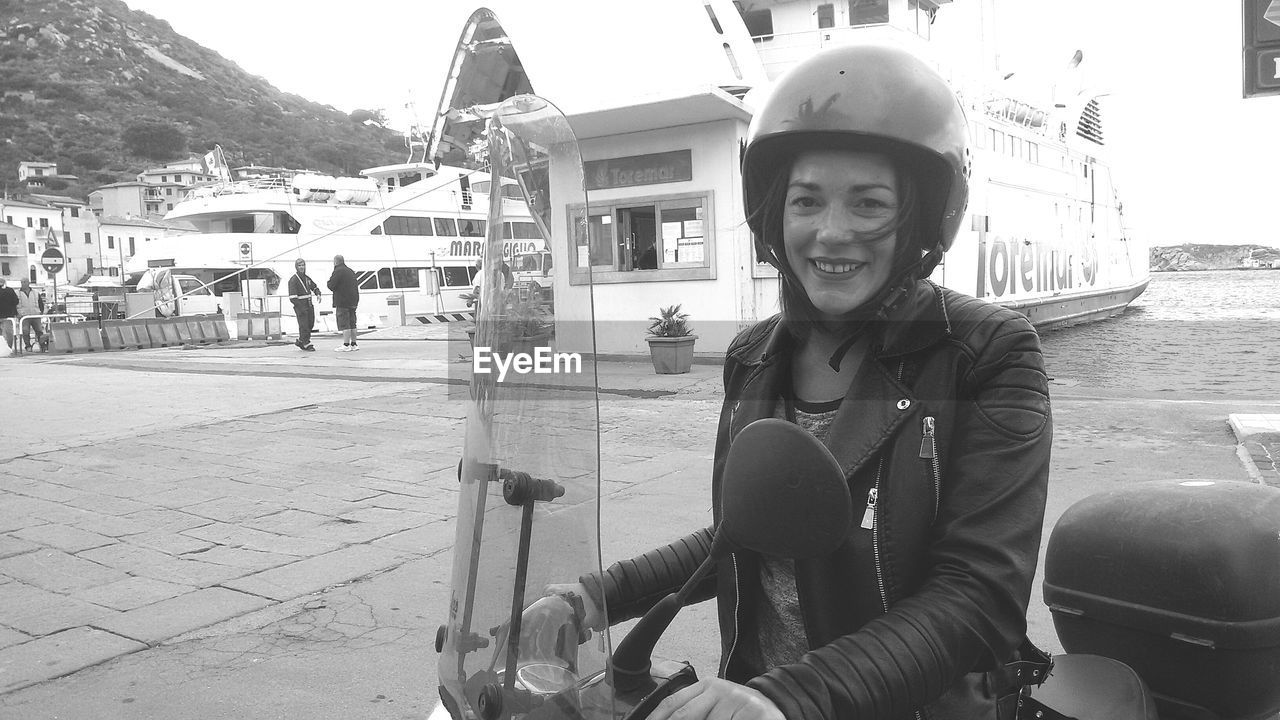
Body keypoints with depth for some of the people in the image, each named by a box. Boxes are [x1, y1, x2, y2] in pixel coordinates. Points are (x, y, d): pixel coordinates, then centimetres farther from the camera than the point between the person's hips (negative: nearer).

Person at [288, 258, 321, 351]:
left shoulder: (307, 278, 13)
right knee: (304, 326, -6)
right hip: (300, 306, -7)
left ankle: (300, 341, 23)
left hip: (309, 305, 7)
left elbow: (314, 287, 26)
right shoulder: (293, 280, -10)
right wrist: (301, 307, -22)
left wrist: (318, 294, 3)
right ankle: (307, 344, 2)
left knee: (310, 324, 9)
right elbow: (292, 297, -16)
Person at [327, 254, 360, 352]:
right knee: (352, 323, 11)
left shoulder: (338, 271, -10)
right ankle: (353, 345, 12)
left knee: (344, 324, -8)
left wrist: (329, 280, 8)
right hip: (353, 301, 8)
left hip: (342, 302, -8)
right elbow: (356, 287, 20)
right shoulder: (350, 271, 18)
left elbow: (331, 286, -13)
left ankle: (346, 345, -11)